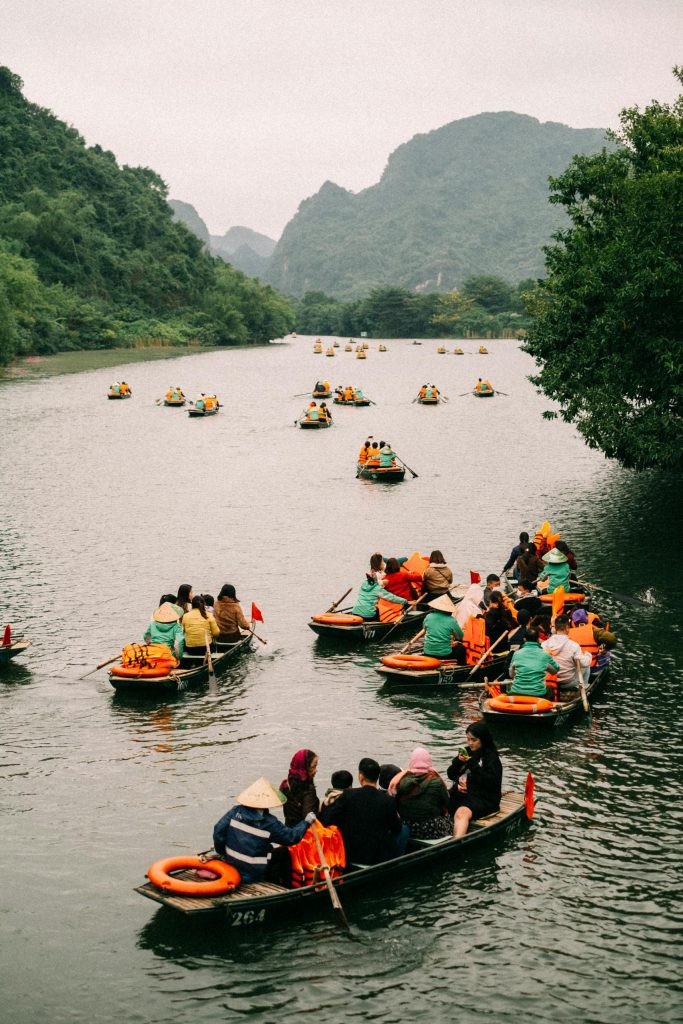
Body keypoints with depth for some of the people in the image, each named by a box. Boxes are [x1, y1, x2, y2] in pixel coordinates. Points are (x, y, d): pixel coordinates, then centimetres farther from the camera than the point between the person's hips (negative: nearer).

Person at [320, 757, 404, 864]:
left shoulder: (348, 795, -11)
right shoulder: (388, 800, -11)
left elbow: (326, 821, -8)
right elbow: (396, 830, 1)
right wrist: (398, 818, 22)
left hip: (351, 856, 1)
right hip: (380, 858, -1)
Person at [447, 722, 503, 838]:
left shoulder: (491, 758, -1)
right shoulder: (467, 752, 16)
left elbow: (491, 782, -14)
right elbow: (450, 774, 18)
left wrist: (472, 764, -16)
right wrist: (458, 761, -3)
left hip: (483, 798, -7)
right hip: (461, 793, 7)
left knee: (461, 813, -36)